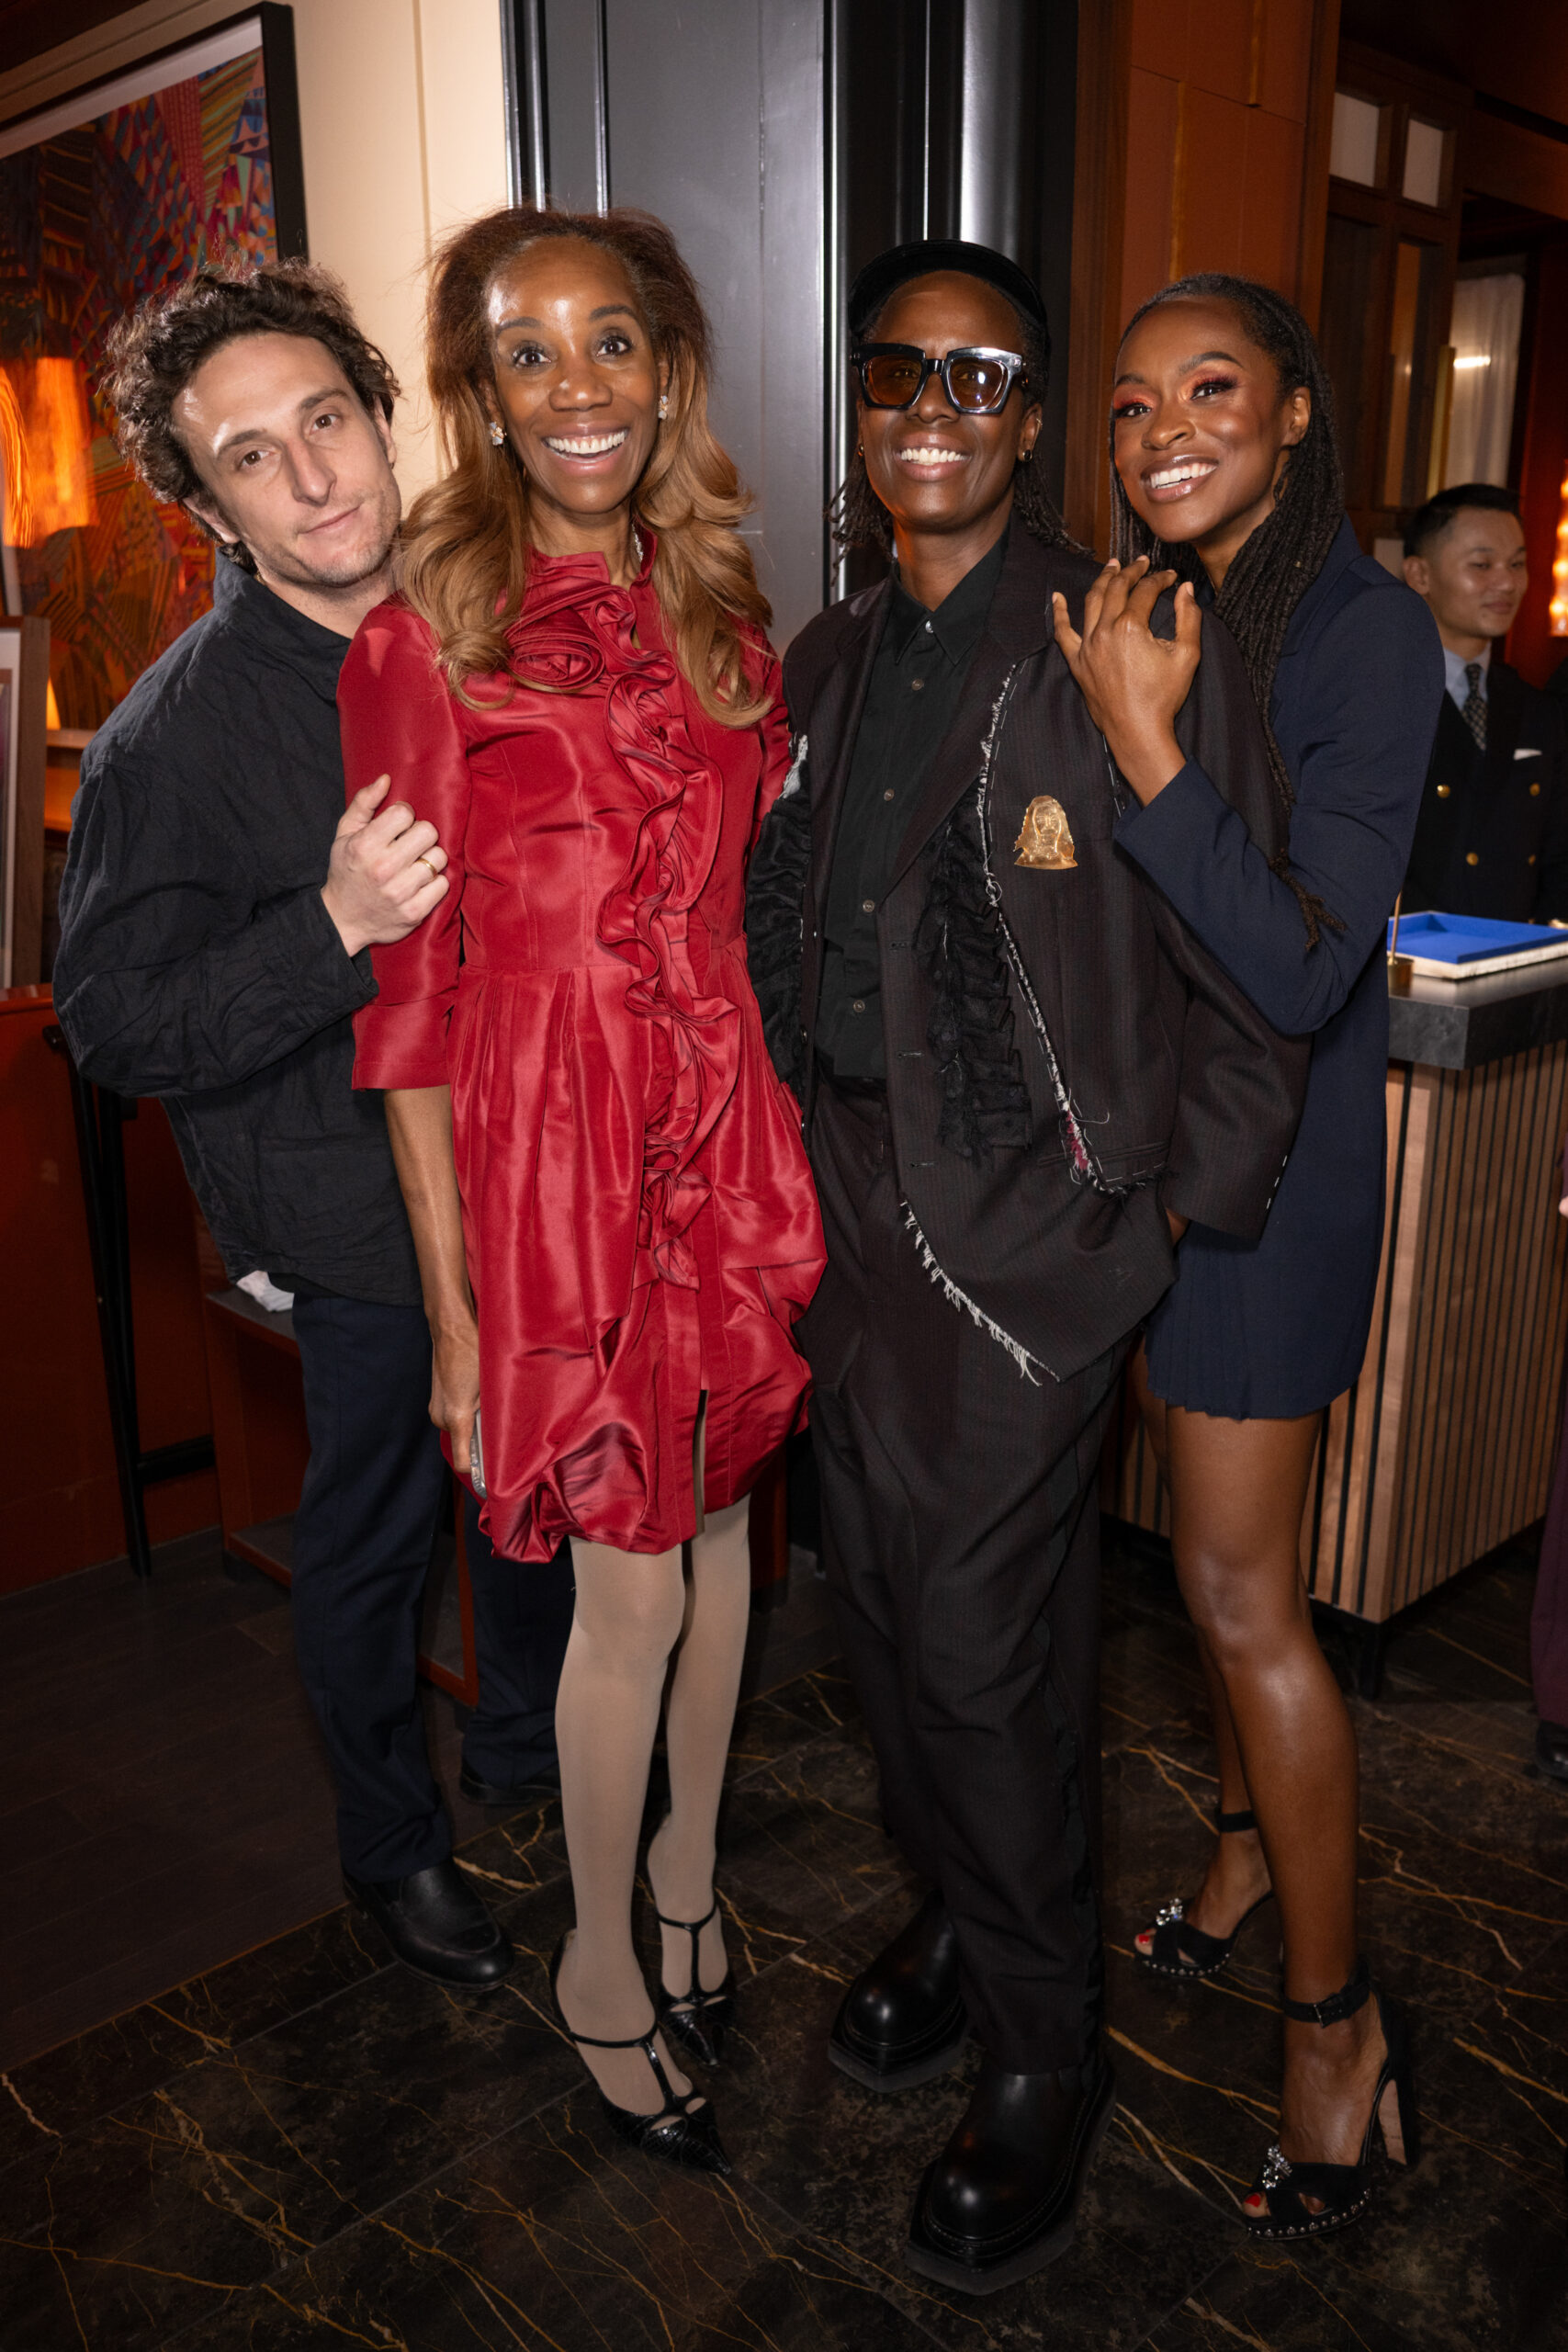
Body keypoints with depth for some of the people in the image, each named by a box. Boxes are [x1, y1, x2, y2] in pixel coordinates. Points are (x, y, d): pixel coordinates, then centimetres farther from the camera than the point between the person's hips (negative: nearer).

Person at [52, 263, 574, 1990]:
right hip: (366, 1224, -5)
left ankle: (525, 1766, 49)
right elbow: (114, 1023, -17)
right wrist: (335, 927, -31)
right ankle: (390, 1839, 40)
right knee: (372, 1539, 13)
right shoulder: (176, 731, -17)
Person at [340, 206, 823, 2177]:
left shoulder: (723, 617, 9)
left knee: (719, 1517, 17)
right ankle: (600, 1962, 32)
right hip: (555, 1142, -5)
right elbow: (406, 990, -8)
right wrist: (450, 1299, -9)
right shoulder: (425, 638, -7)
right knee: (631, 1587, 4)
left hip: (731, 1125, 5)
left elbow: (756, 897, 13)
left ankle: (688, 1859, 43)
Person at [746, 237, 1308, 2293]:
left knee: (984, 1642, 1)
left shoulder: (1137, 649, -10)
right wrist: (797, 1168, 13)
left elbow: (1250, 969, -8)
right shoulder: (827, 664, 11)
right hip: (848, 1205, 7)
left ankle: (1045, 2057, 26)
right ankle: (958, 1916, 43)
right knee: (884, 1605, 17)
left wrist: (1182, 1213, -6)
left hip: (1033, 1222, -6)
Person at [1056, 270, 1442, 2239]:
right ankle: (1248, 1835, 41)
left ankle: (1334, 2017, 17)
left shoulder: (1365, 629, -15)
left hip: (1272, 1142, -6)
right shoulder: (1136, 611, 6)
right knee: (1215, 1538, 19)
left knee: (1240, 1585, -2)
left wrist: (1145, 750, -28)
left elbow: (1306, 969, -24)